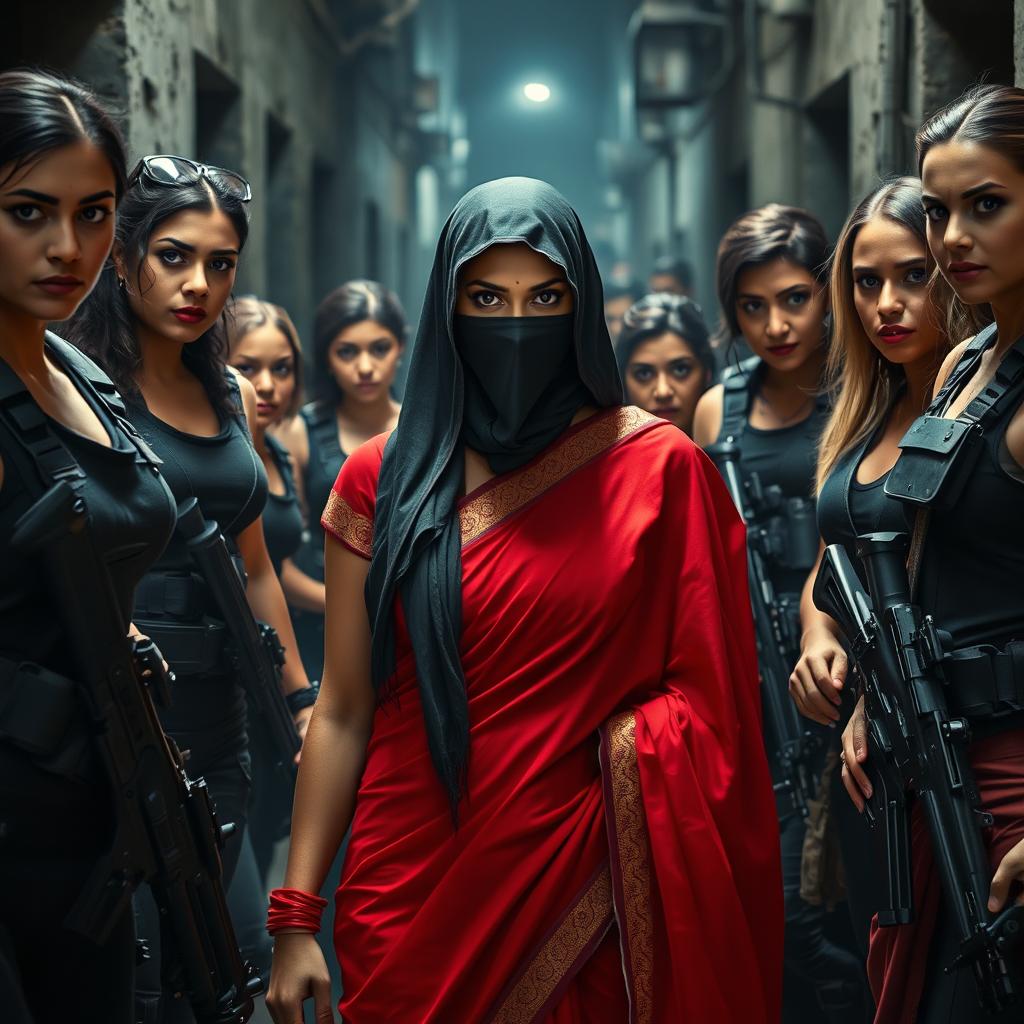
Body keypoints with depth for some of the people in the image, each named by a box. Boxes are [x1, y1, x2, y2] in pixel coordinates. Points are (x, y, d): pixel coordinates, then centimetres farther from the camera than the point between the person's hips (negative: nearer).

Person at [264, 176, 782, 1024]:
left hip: (581, 889, 0)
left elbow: (703, 690, 2)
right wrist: (295, 915, -2)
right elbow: (343, 712, 1)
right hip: (410, 887, 1)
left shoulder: (658, 468, -2)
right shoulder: (385, 478, 1)